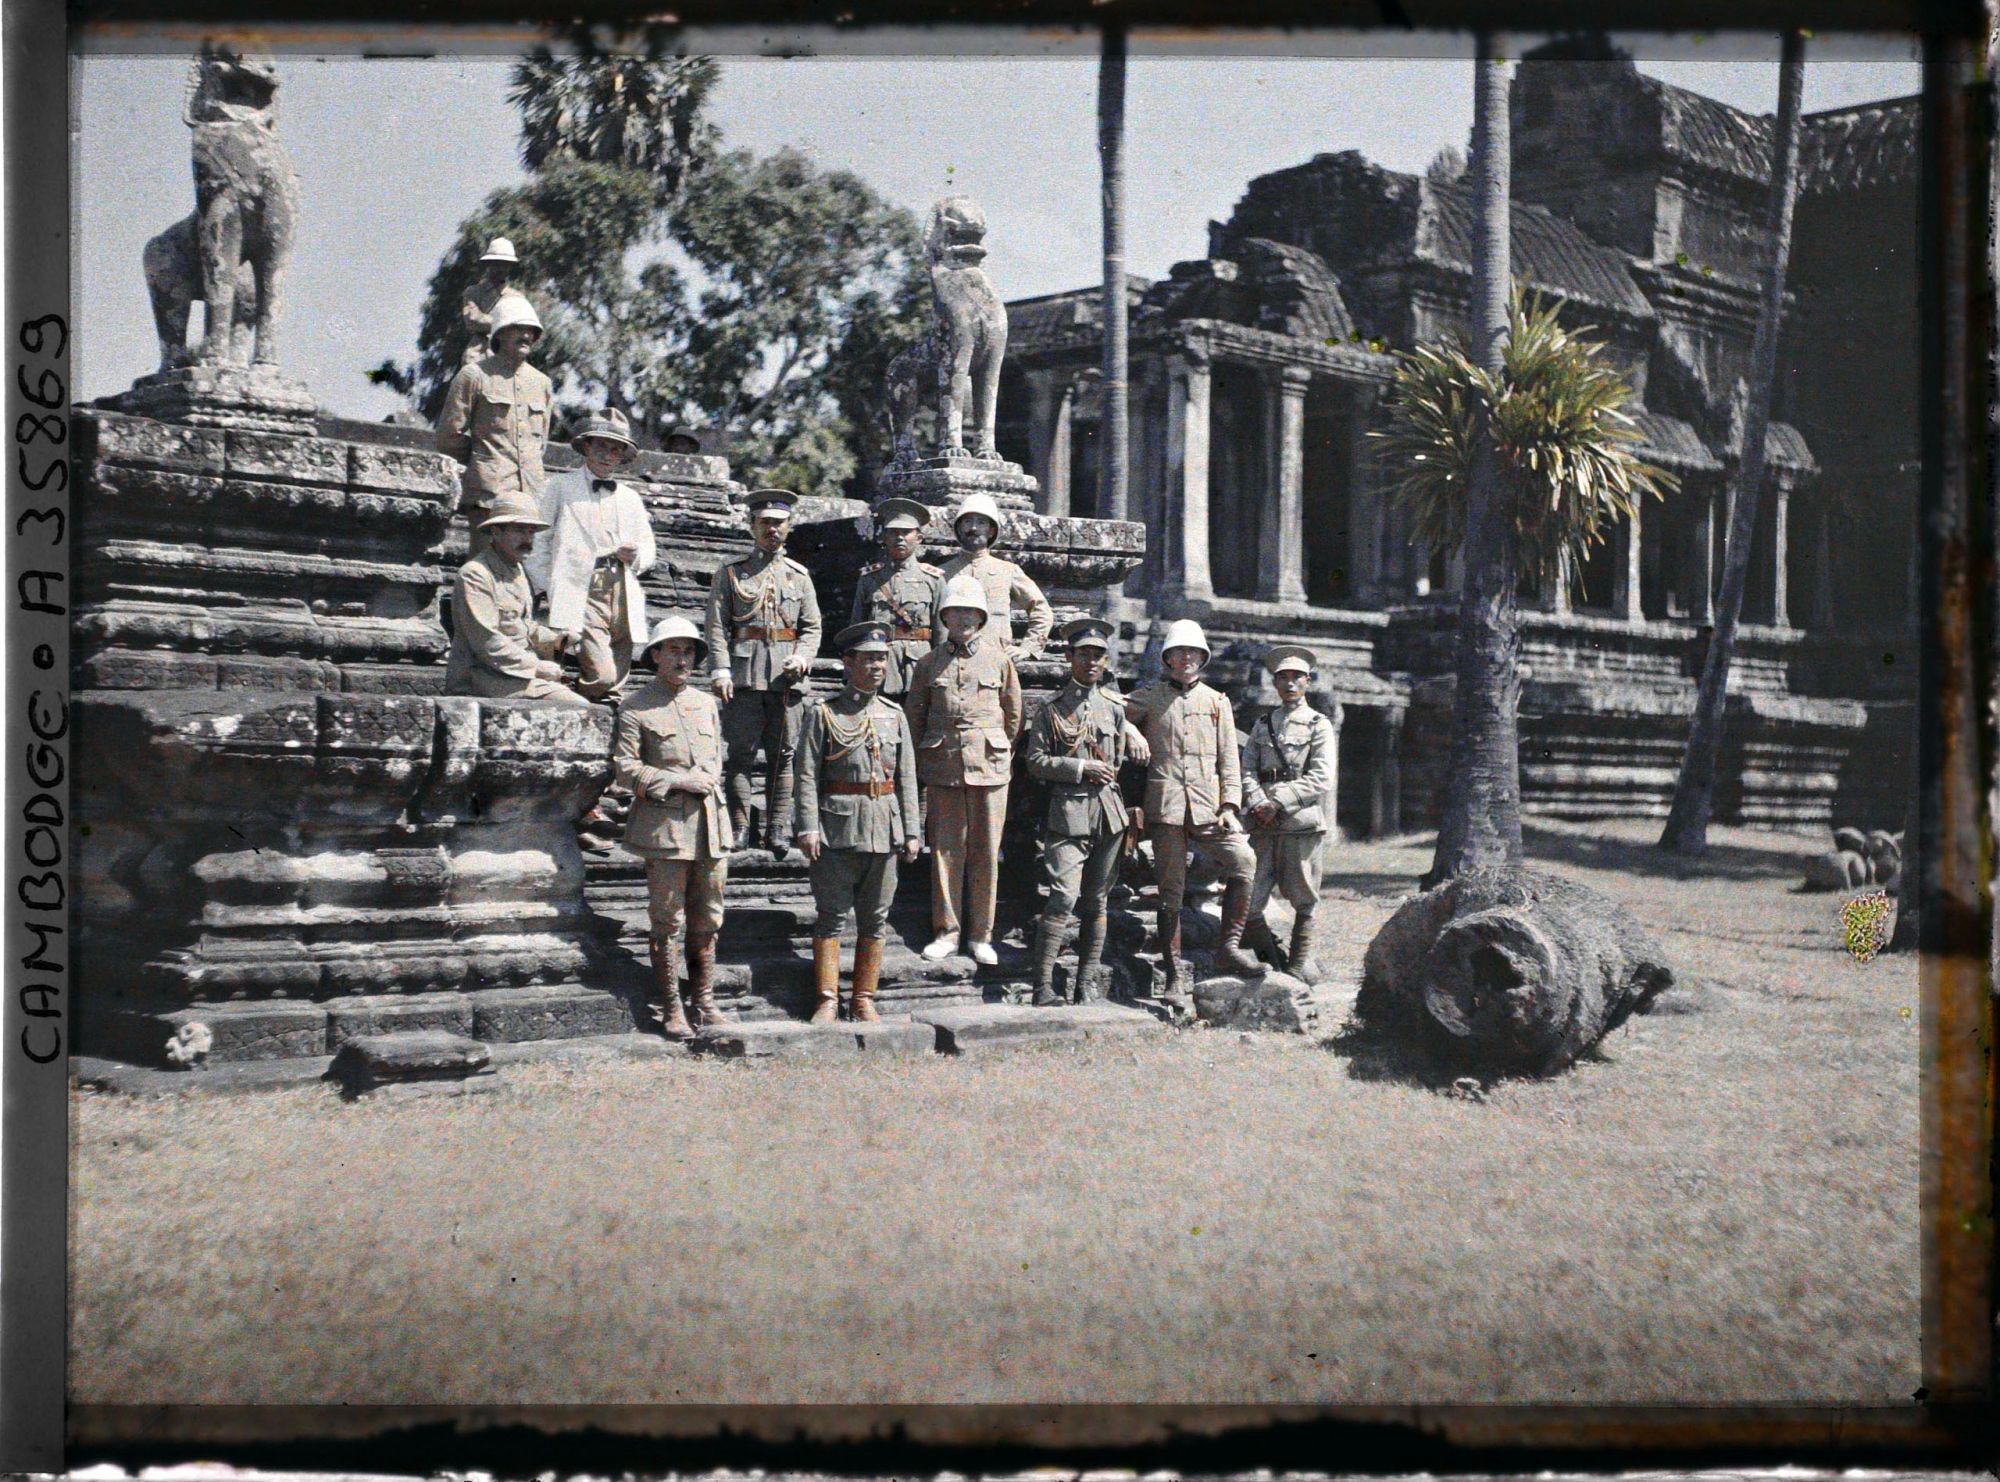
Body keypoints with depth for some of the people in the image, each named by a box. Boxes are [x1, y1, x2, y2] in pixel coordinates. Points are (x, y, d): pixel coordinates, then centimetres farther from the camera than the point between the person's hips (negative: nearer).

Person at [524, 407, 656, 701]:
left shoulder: (630, 497, 24)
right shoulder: (561, 486, 9)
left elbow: (648, 548, 24)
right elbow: (538, 540, 6)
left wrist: (635, 556, 0)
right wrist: (546, 587, -4)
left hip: (623, 594, 5)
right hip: (582, 594, -5)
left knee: (615, 684, 0)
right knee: (601, 676, -19)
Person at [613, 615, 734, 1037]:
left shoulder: (707, 704, 15)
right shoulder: (635, 708, -2)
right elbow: (624, 767, -8)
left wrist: (709, 785, 1)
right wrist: (679, 781, -13)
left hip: (711, 824, 5)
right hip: (664, 826, -5)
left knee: (707, 921, 9)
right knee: (667, 922, -1)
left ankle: (704, 1002, 17)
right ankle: (670, 1008, 7)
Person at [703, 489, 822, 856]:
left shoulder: (799, 575, 15)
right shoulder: (731, 574, 8)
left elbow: (812, 627, 14)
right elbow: (717, 626, 2)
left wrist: (802, 657, -5)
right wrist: (721, 670, -9)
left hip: (787, 677, 2)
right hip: (745, 674, -2)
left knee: (783, 755, 4)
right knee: (740, 753, -4)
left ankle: (777, 830, 9)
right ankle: (736, 828, -2)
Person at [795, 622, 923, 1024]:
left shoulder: (894, 715, 11)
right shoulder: (823, 713, -1)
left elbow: (907, 778, 11)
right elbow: (808, 776, -4)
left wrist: (912, 831, 6)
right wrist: (808, 828, -12)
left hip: (885, 829, 4)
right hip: (838, 828, -4)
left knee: (875, 919, 7)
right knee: (831, 916, -1)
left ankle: (864, 1000, 16)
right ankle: (827, 1001, 5)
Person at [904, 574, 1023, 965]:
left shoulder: (999, 660, 4)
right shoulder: (928, 664, 6)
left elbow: (1014, 714, 11)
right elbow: (914, 714, 12)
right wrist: (923, 761, 10)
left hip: (990, 766, 0)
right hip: (942, 767, 1)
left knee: (986, 851, 2)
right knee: (946, 849, 3)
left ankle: (980, 935, 10)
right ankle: (947, 930, 13)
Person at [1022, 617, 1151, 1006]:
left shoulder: (1115, 708, 13)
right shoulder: (1052, 710, 0)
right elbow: (1036, 762, -3)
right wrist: (1081, 768, -11)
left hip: (1109, 813, 5)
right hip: (1069, 813, -5)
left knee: (1097, 901, 9)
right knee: (1064, 897, -14)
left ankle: (1088, 981, 16)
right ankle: (1043, 985, -12)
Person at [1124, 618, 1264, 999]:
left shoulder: (1216, 701, 15)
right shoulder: (1149, 697, 9)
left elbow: (1229, 758, 12)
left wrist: (1230, 805, 3)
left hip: (1208, 806, 2)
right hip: (1165, 806, -2)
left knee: (1243, 860, -19)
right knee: (1171, 892, 0)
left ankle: (1230, 946, -8)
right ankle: (1174, 974, 6)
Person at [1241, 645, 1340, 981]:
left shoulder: (1319, 725, 5)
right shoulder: (1262, 725, 16)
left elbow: (1320, 780, -5)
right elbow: (1247, 770, 9)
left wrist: (1278, 802, -12)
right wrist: (1259, 804, -10)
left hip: (1302, 824, -3)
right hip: (1264, 826, 3)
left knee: (1304, 900, 3)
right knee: (1248, 902, -3)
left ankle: (1300, 959, 17)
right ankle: (1270, 955, 16)